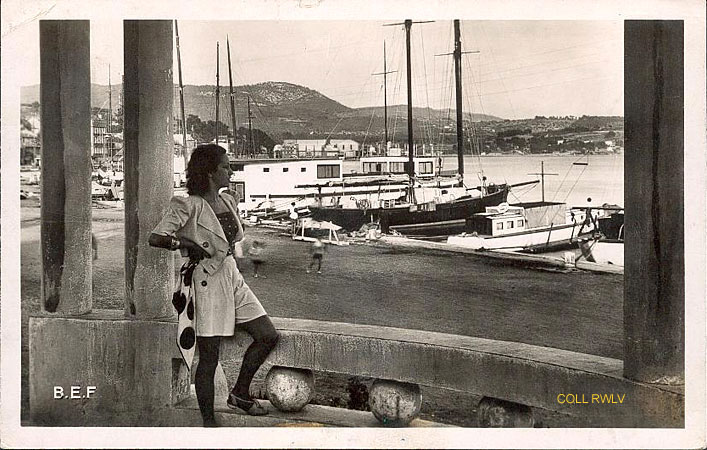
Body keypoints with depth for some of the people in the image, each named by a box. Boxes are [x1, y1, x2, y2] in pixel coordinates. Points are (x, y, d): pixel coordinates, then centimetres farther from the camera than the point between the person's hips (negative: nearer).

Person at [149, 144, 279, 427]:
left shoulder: (229, 202, 11)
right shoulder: (189, 206, -12)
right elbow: (155, 238, -18)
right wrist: (181, 242, -31)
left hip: (233, 276, 8)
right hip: (208, 281, -8)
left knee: (268, 336, 6)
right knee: (209, 358, -1)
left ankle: (240, 394, 22)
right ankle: (208, 421, 11)